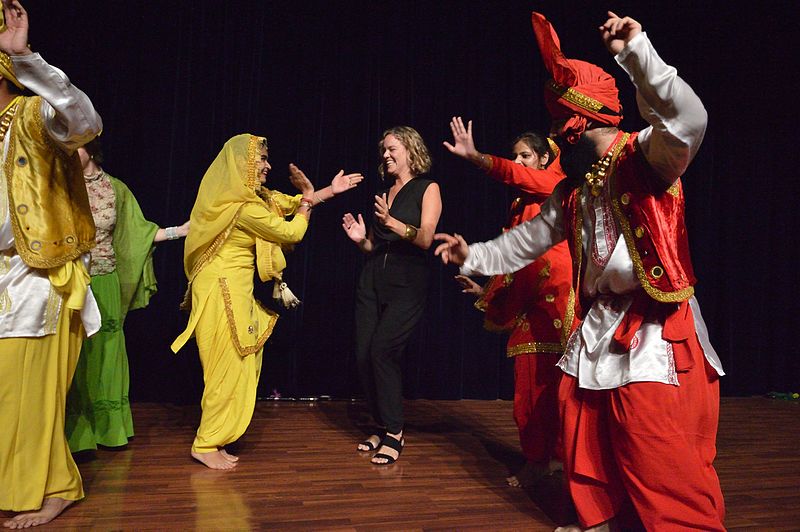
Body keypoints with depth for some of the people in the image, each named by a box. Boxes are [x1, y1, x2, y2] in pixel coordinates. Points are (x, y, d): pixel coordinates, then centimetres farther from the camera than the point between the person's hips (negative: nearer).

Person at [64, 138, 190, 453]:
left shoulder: (116, 189, 6)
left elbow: (138, 232, 8)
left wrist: (179, 231, 3)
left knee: (104, 350, 7)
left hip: (104, 284, 2)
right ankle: (73, 431, 10)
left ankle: (106, 427, 18)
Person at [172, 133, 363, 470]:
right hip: (222, 289, -10)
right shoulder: (243, 206, -19)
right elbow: (291, 232, -11)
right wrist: (308, 200, 3)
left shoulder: (254, 196, 11)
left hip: (236, 289, 10)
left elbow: (290, 203, 21)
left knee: (240, 366, 14)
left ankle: (213, 440, 24)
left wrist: (330, 191, 17)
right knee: (228, 367, -2)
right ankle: (206, 445, 10)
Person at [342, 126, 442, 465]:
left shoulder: (427, 189, 3)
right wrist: (360, 239, 1)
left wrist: (392, 222, -22)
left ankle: (394, 433, -5)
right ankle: (383, 427, 14)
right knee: (364, 355, -1)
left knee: (382, 350, -19)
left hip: (407, 284, -6)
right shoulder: (383, 194, 20)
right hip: (372, 281, 6)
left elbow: (425, 239, -11)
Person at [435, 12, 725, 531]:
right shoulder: (573, 190, 14)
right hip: (598, 323, 8)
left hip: (652, 326, -8)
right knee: (586, 439, 15)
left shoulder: (645, 156, -10)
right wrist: (474, 256, 24)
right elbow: (529, 239, 23)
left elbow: (688, 121, -32)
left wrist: (636, 51, -33)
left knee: (659, 458, -8)